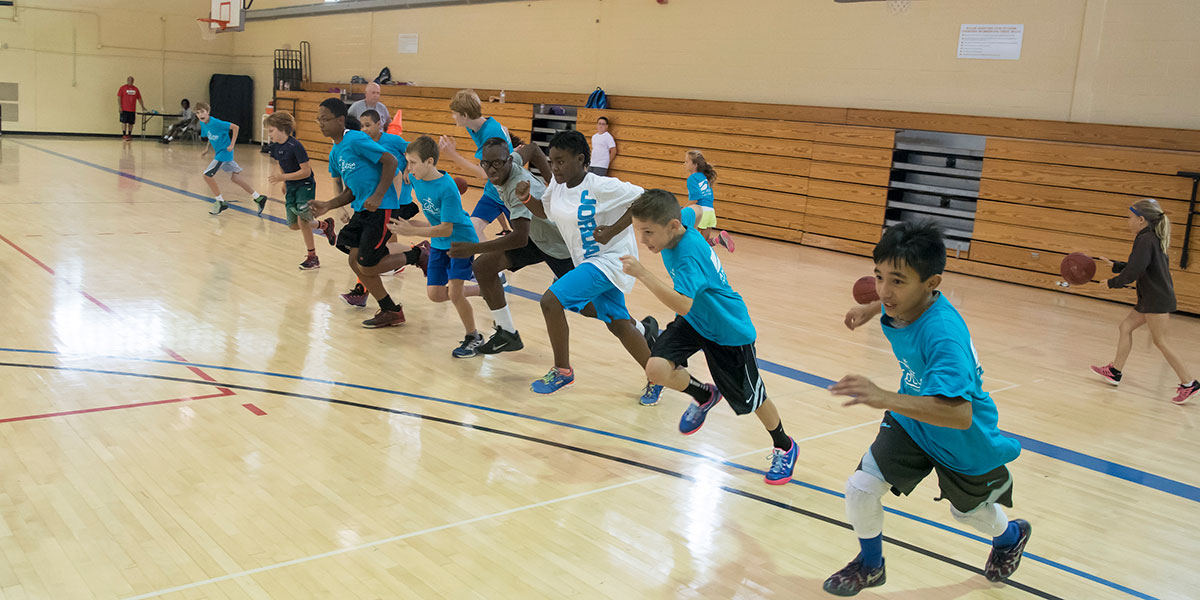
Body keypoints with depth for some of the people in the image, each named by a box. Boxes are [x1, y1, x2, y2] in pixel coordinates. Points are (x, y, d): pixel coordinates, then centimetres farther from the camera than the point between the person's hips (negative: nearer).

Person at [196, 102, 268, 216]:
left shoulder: (216, 123, -22)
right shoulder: (203, 124, 2)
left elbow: (235, 127, -21)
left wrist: (231, 144, -21)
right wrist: (207, 150, 6)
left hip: (224, 152, -9)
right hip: (219, 152, 9)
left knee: (207, 175, -9)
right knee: (235, 177, 13)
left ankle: (220, 202, 6)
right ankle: (258, 198, 20)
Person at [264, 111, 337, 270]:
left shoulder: (295, 146, -23)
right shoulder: (275, 147, -1)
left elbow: (306, 171, -23)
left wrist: (284, 178, -27)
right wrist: (285, 186, 18)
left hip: (305, 186, -8)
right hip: (291, 187, 8)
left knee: (302, 220, -12)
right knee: (294, 225, 7)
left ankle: (313, 258, 2)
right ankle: (324, 225, 32)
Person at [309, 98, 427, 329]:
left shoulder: (356, 140, -12)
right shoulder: (335, 153, 15)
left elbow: (390, 161, -17)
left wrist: (378, 196, -23)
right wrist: (328, 206, 3)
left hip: (382, 208, -10)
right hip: (362, 210, 10)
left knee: (367, 267, -10)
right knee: (355, 260, 6)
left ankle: (417, 255, 12)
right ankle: (391, 312, 17)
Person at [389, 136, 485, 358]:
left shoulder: (447, 189, -29)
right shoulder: (415, 179, -9)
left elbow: (446, 229, -29)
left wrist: (413, 230, -33)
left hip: (461, 241, -8)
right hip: (439, 244, 8)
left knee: (454, 292, -18)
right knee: (435, 294, 5)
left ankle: (473, 337, 4)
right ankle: (483, 290, 25)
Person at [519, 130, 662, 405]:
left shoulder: (601, 187, -23)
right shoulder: (558, 184, 0)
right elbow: (544, 211, 16)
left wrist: (613, 230, -26)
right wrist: (526, 198, -4)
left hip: (610, 259, -9)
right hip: (588, 260, 9)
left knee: (550, 300, -18)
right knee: (617, 324, 16)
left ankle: (562, 371, 0)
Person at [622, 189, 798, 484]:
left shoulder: (689, 255, -35)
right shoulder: (680, 223, -12)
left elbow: (682, 305, -48)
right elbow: (692, 213, 12)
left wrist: (642, 273, -51)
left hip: (728, 330, -7)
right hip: (694, 321, 7)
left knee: (752, 399, 9)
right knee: (656, 368, -18)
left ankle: (784, 448, 39)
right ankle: (704, 396, 15)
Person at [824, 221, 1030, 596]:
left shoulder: (942, 335, -42)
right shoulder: (904, 302, -19)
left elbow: (960, 415, -53)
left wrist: (886, 399, -63)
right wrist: (870, 309, 22)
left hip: (966, 442, -5)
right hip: (912, 421, 5)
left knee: (968, 511, 24)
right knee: (860, 490, -8)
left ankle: (1010, 537, 62)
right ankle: (870, 566, 23)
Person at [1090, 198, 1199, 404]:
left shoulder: (1145, 240, -18)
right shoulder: (1153, 239, 12)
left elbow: (1133, 272, -22)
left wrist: (1113, 283, -7)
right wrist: (1114, 265, 19)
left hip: (1158, 300, -10)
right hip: (1150, 299, 10)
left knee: (1160, 341, -6)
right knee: (1125, 327, 14)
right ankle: (1115, 372, 20)